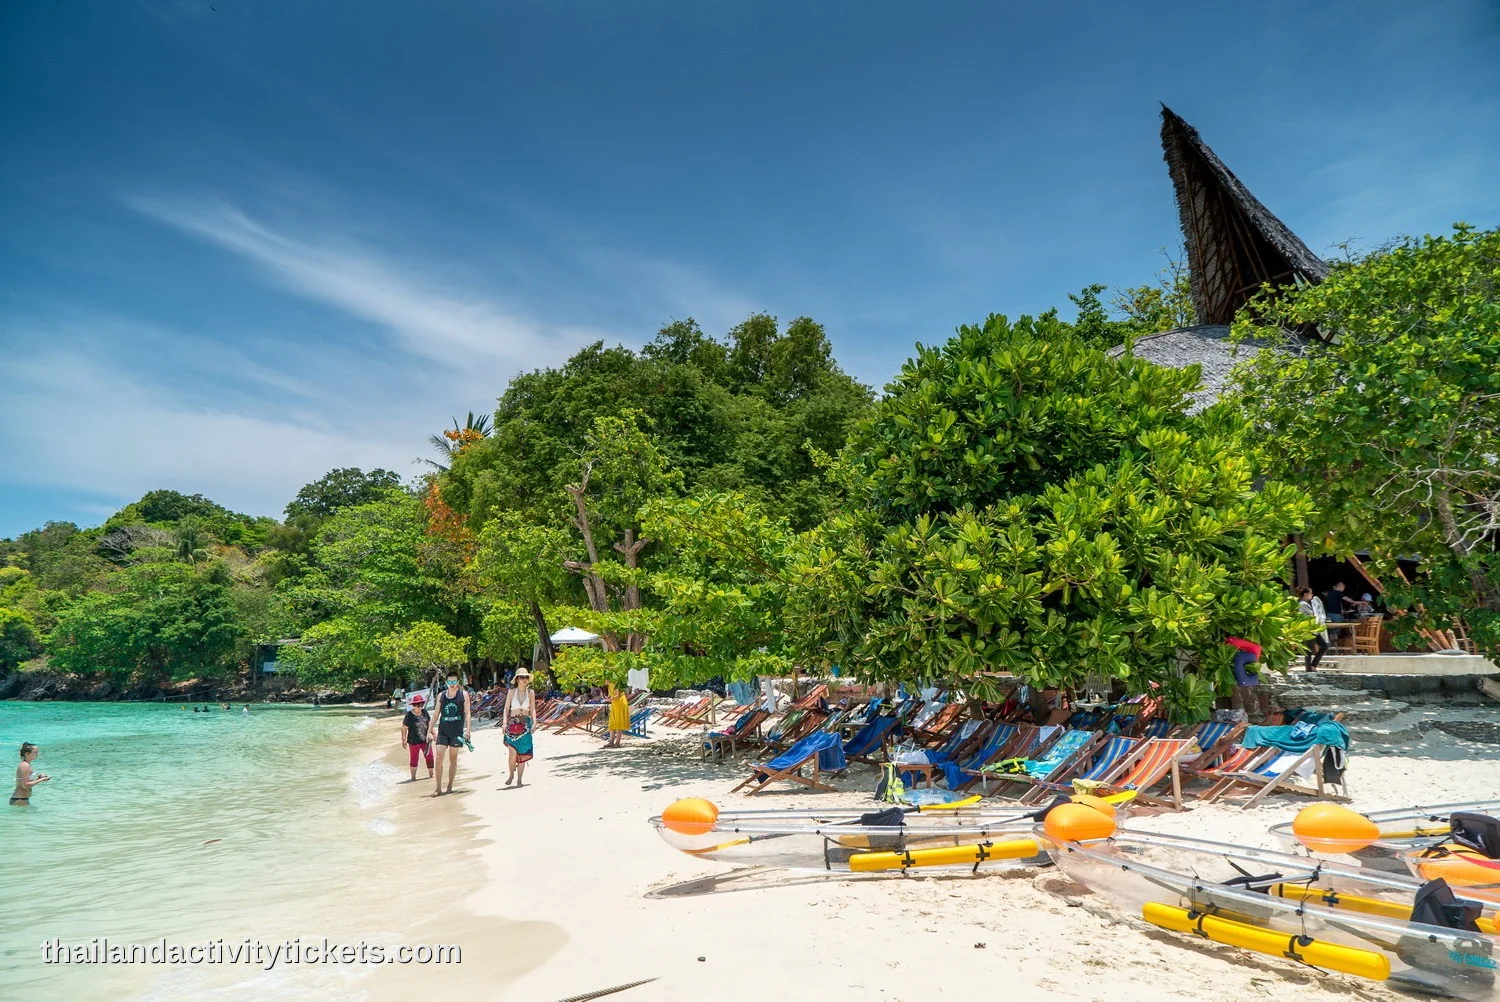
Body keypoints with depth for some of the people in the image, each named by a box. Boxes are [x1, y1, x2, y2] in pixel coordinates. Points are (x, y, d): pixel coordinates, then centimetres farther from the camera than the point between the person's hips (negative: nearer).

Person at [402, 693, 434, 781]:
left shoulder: (424, 712, -3)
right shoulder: (409, 715, -16)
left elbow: (429, 723, 9)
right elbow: (404, 729, -10)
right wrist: (404, 741, -10)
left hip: (425, 740, 4)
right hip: (414, 741, -4)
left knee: (429, 757, 7)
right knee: (414, 759, 10)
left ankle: (431, 774, 23)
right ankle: (413, 777, 23)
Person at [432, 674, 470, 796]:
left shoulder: (463, 695, 0)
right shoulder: (441, 695, 8)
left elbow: (467, 713, -1)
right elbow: (436, 714, 12)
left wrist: (467, 729, -11)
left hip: (457, 730, -2)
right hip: (443, 730, 2)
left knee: (453, 759, 6)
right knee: (439, 758, -7)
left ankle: (449, 787, 16)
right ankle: (438, 789, -3)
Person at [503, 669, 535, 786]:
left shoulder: (530, 693, 6)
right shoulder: (511, 692, 2)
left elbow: (533, 709, 9)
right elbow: (506, 708, 3)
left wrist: (534, 722, -1)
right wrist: (505, 722, -7)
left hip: (526, 724, 1)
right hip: (513, 723, -1)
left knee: (522, 752, 1)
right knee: (513, 752, -9)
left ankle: (519, 779, 10)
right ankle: (511, 775, 16)